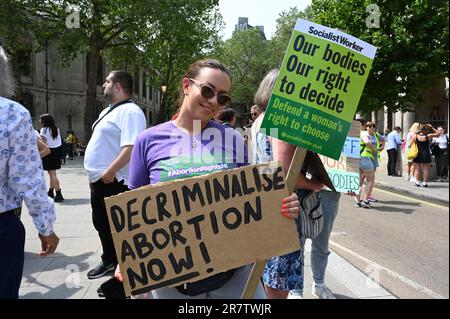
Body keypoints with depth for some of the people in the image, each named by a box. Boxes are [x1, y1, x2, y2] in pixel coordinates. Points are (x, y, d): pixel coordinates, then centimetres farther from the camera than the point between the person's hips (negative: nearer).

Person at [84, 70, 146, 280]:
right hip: (100, 180, 10)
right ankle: (109, 261, 38)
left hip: (114, 182, -10)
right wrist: (94, 174, 20)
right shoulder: (109, 111, 16)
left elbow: (131, 147, -28)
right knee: (101, 223, 21)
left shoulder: (130, 111, -16)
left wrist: (109, 172, -26)